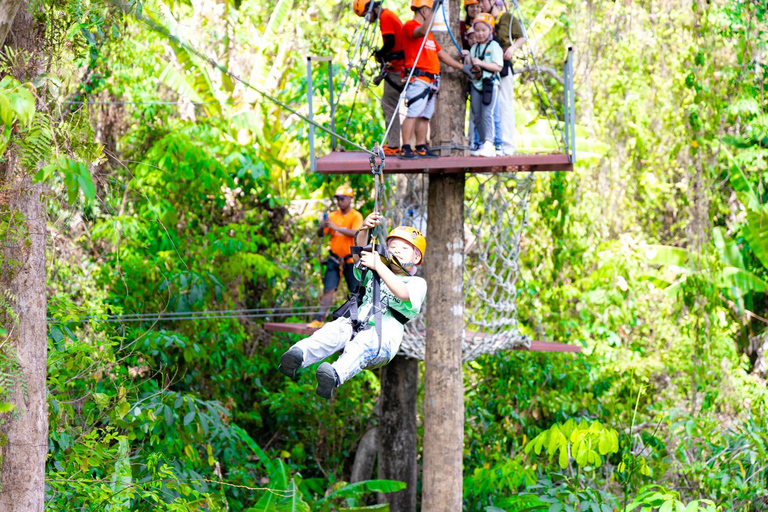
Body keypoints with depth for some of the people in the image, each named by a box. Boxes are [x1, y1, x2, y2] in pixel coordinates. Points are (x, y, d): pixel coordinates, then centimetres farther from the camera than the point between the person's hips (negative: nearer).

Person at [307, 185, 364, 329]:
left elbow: (355, 233, -21)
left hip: (350, 259, -3)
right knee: (328, 289, -5)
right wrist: (322, 227, -17)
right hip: (334, 258, 3)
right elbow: (320, 234, 6)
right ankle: (320, 319, -5)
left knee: (357, 291, 2)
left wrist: (336, 227, -29)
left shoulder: (356, 216, -4)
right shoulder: (332, 216, 9)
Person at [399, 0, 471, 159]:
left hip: (431, 81, 10)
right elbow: (422, 31, -27)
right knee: (413, 114, -15)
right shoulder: (409, 26, -4)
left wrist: (461, 67, 28)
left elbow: (440, 53, 30)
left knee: (425, 115, 7)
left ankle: (421, 148, 9)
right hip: (418, 78, -10)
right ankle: (405, 149, -19)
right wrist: (432, 13, -28)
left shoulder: (429, 33, 27)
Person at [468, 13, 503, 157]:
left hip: (490, 84, -6)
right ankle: (483, 144, 11)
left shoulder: (494, 46, -2)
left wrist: (481, 63, -17)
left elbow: (498, 66, -11)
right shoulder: (474, 48, 16)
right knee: (477, 116, 5)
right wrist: (469, 62, -4)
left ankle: (489, 144, -20)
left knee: (487, 114, -16)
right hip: (476, 84, 6)